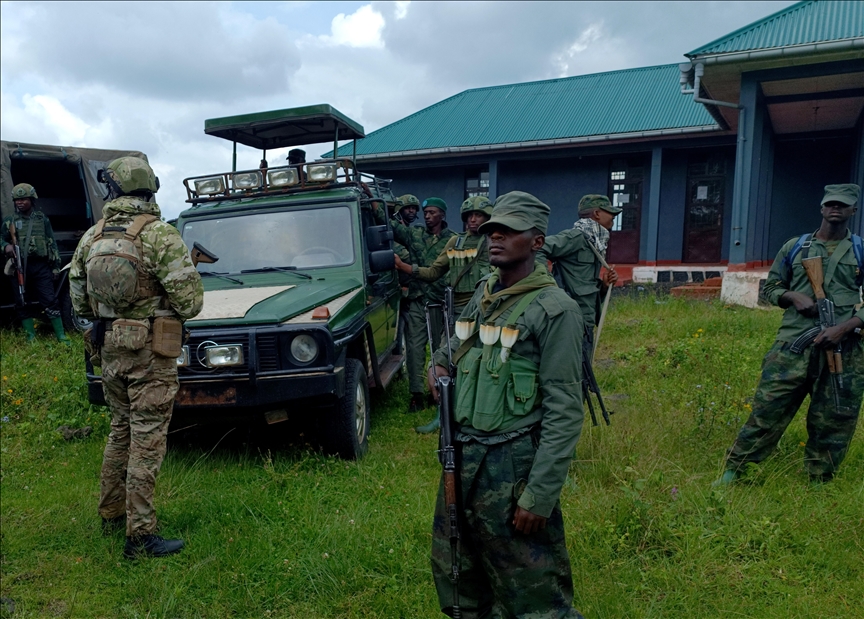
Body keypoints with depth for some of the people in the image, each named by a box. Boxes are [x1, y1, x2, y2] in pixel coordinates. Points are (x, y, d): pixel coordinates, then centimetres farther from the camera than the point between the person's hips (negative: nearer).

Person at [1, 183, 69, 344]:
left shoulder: (42, 219, 7)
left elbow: (52, 243, 7)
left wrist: (56, 267, 3)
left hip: (41, 266, -2)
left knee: (50, 301, -5)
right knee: (22, 303, 5)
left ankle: (61, 335, -2)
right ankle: (31, 337, 13)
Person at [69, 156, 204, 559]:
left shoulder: (91, 237, 4)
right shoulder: (159, 235, -15)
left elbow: (79, 301, 12)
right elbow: (190, 301, -18)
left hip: (109, 348, 6)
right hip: (150, 352, -6)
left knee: (120, 430, 21)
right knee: (147, 439, 0)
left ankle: (111, 514, 35)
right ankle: (139, 536, 6)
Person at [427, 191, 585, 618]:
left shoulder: (553, 309, -14)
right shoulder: (483, 293, 8)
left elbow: (564, 412, -16)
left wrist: (540, 496, -18)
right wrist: (439, 362, 7)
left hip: (511, 467, -7)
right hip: (460, 458, 8)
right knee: (455, 579, 22)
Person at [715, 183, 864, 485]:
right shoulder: (794, 248, 12)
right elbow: (771, 287, 17)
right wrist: (793, 296, -5)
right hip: (793, 346, 0)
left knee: (832, 423, 7)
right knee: (766, 410, -1)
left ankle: (819, 485, 24)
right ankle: (733, 472, 8)